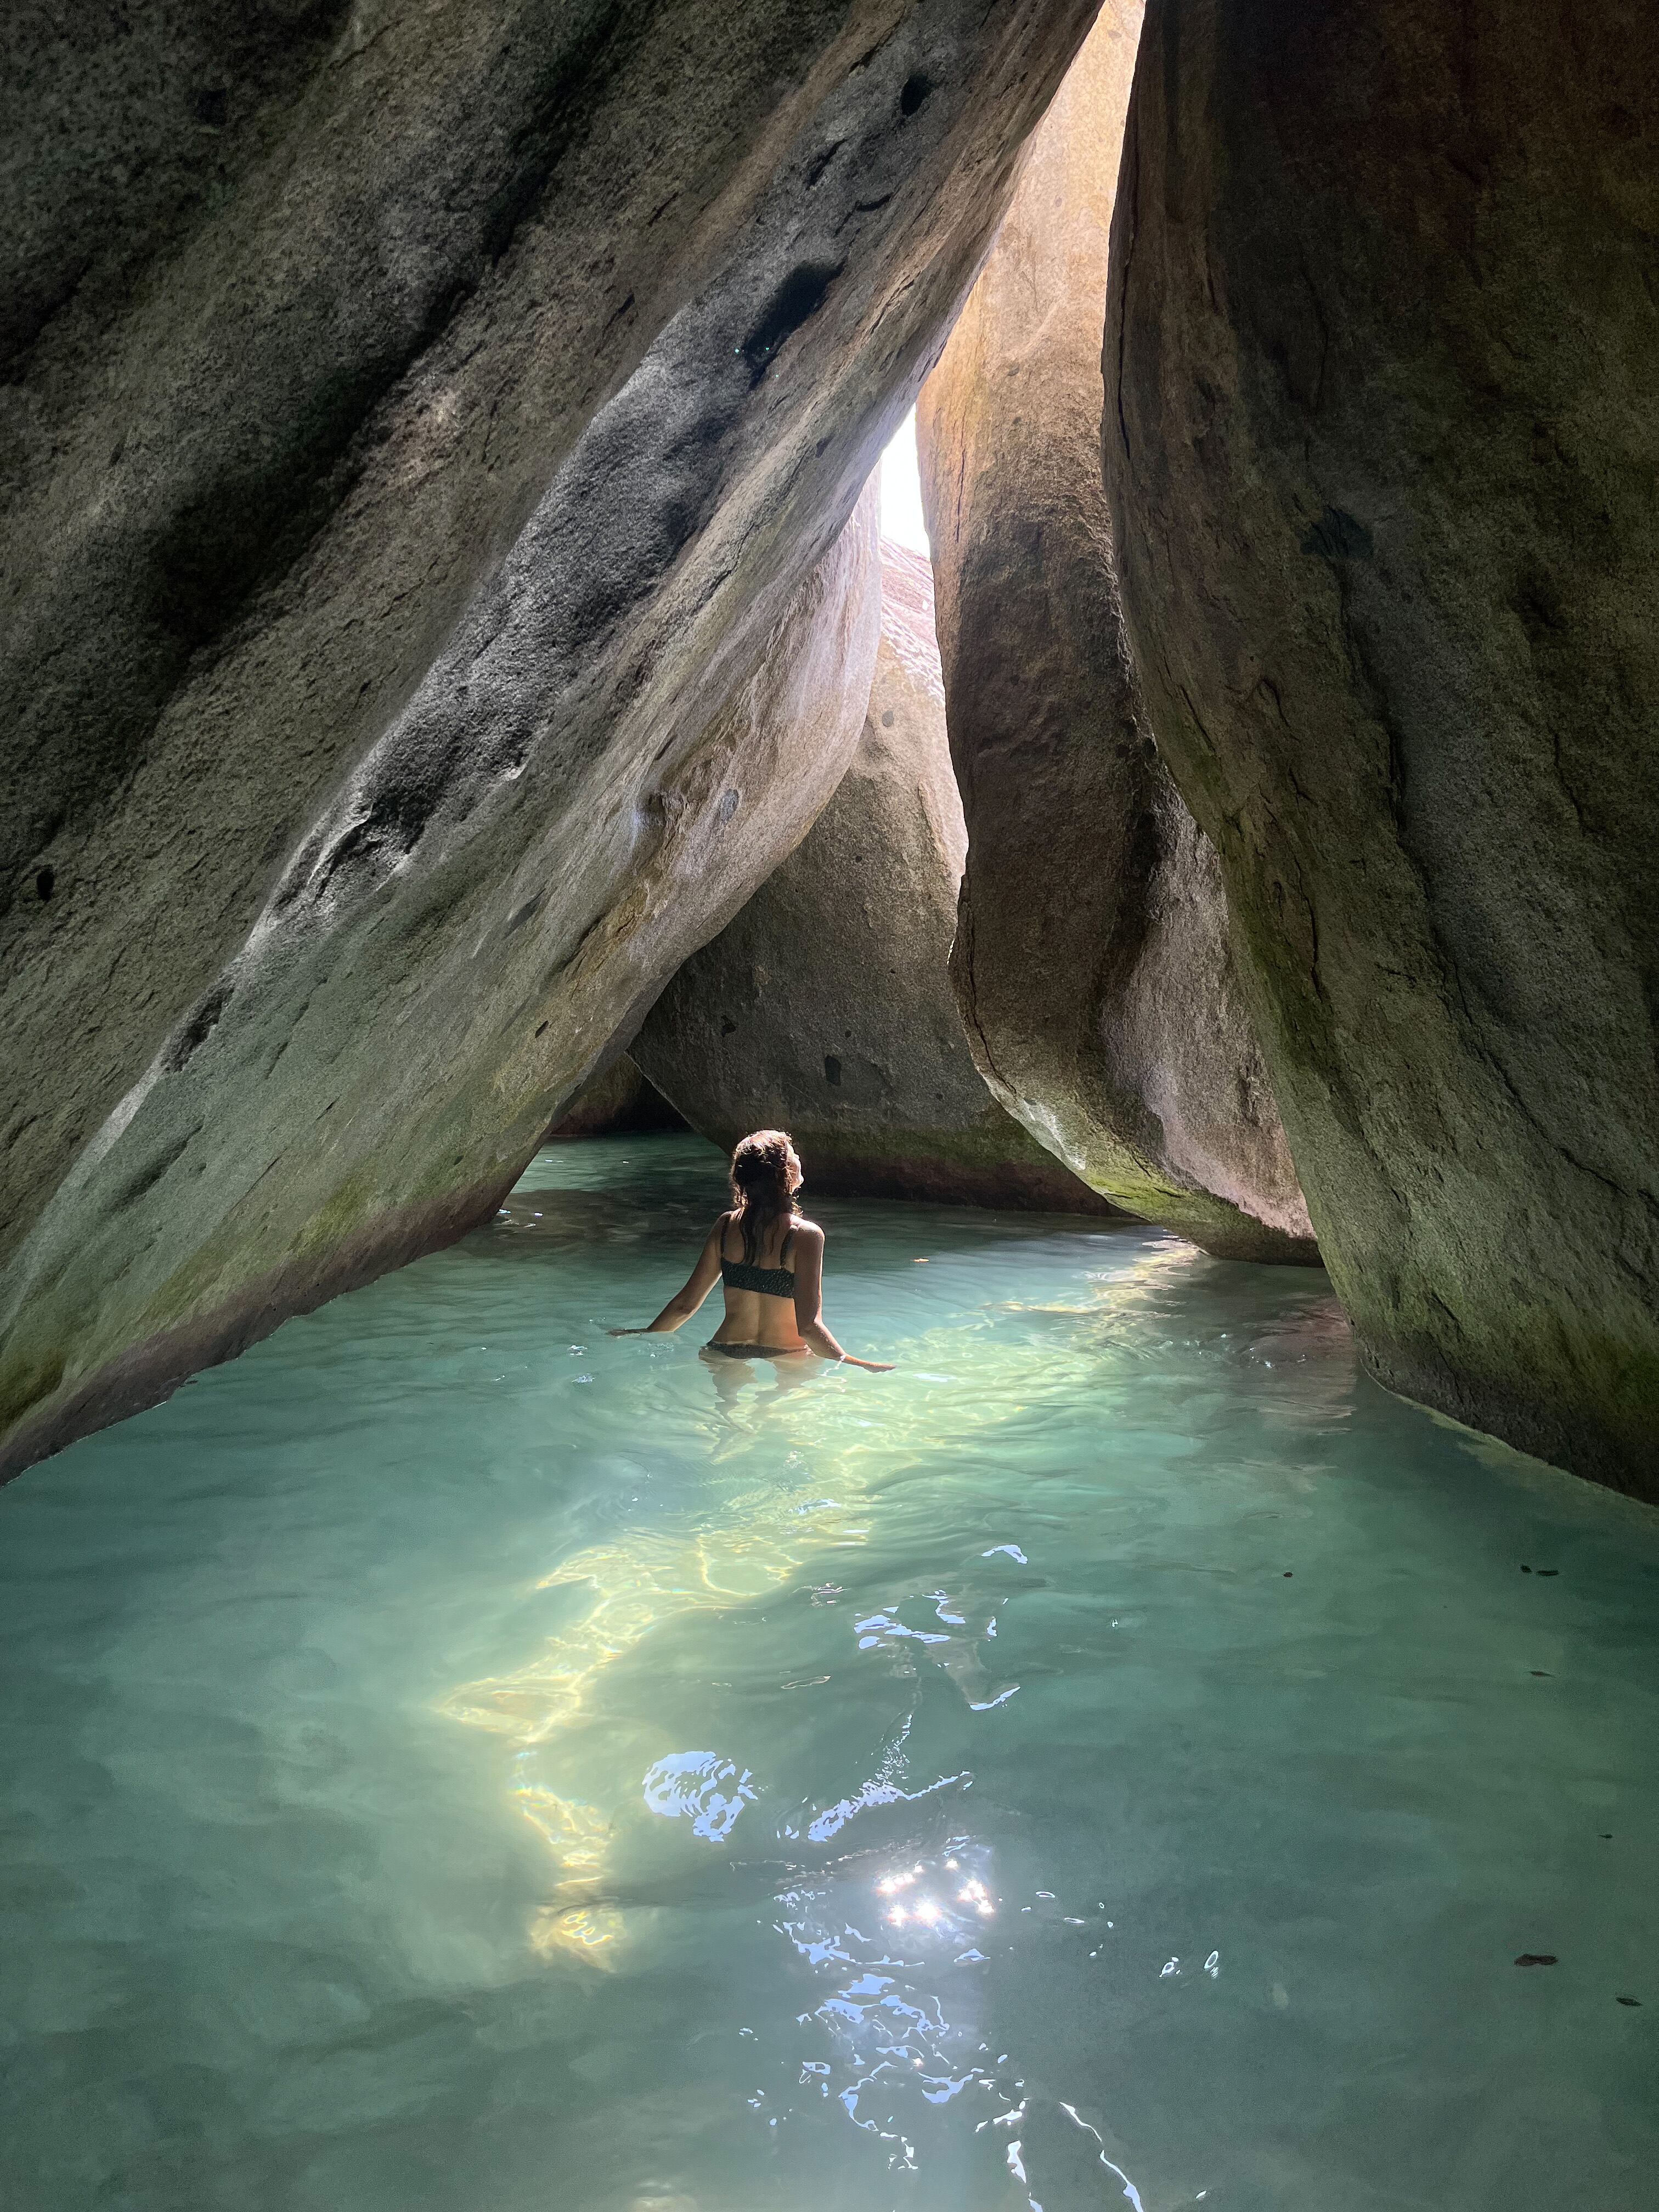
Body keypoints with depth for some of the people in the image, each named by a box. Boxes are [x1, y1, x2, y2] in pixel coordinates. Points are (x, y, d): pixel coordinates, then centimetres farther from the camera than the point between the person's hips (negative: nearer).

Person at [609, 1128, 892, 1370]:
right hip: (784, 1361, -5)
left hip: (726, 1356, 5)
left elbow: (686, 1304, 5)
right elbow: (809, 1326, -22)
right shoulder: (805, 1235, -17)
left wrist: (645, 1334, 21)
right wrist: (859, 1365, -17)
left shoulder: (727, 1226, -2)